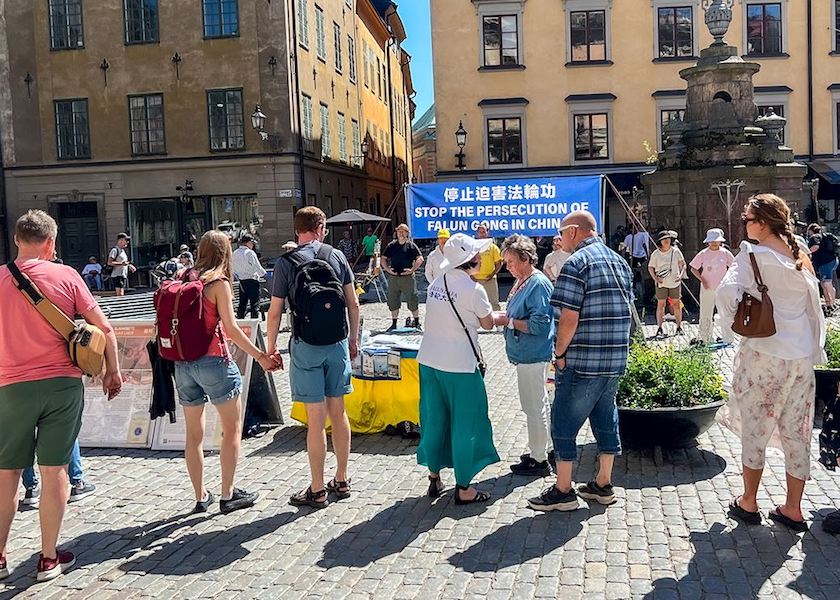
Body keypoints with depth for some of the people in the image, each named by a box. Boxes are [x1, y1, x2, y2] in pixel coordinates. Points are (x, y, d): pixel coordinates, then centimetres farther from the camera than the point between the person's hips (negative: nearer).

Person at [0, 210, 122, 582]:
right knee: (54, 470, 6)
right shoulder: (66, 276, -3)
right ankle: (49, 559, 15)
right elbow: (104, 328, -1)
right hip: (62, 384, -1)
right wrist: (112, 370, 11)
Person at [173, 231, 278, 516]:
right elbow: (230, 328, -13)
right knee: (232, 429, 9)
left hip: (183, 363, 6)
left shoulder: (182, 279, 7)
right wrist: (260, 356, -8)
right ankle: (228, 495, 13)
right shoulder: (219, 283, -9)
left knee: (194, 433, 14)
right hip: (214, 361, -6)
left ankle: (201, 497, 24)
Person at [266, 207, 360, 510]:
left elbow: (275, 312, -6)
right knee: (338, 413, 13)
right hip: (337, 344, 3)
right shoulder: (337, 256, 3)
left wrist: (271, 349, 5)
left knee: (315, 419, 1)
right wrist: (353, 339, 17)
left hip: (306, 347, -3)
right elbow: (353, 303, 5)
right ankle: (341, 481, 24)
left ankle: (317, 491, 10)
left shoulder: (286, 263, -5)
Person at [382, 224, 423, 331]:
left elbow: (420, 259, -4)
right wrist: (387, 269, -1)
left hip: (407, 277, -3)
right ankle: (394, 324, 20)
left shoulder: (411, 245, 1)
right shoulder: (391, 246, 10)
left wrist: (412, 269, -13)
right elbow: (383, 259, 13)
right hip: (393, 277, 3)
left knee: (413, 300, -1)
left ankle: (417, 322, 10)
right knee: (393, 302, 9)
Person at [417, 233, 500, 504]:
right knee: (465, 424, 5)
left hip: (428, 360, 7)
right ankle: (463, 488, 12)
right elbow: (488, 324, -2)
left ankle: (434, 478, 27)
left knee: (434, 419, 16)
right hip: (459, 365, -6)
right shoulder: (473, 289, -14)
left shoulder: (436, 283, 5)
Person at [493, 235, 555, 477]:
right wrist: (504, 317, 2)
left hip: (533, 356, -10)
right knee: (540, 403, 20)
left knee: (534, 407, 0)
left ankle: (539, 460, 11)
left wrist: (507, 321, -20)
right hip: (529, 354, 10)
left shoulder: (539, 284, -20)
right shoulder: (521, 282, 10)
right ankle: (547, 448, 34)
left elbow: (538, 324, -25)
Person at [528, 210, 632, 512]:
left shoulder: (576, 263, -14)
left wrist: (559, 353, -8)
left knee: (564, 424, 3)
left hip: (582, 363, -8)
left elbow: (569, 318, -20)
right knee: (606, 420, 17)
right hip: (616, 360, 8)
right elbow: (624, 312, 17)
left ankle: (563, 491, 10)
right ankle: (603, 485, 27)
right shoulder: (621, 262, 13)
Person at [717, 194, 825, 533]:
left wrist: (733, 322, -8)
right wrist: (815, 350, 21)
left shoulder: (755, 254, -11)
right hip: (802, 356, 6)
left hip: (763, 354, -6)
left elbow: (728, 291, -26)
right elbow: (814, 309, 14)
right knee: (796, 432, 11)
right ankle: (793, 509, 20)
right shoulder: (801, 258, 9)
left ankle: (748, 503, 19)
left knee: (754, 429, 8)